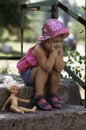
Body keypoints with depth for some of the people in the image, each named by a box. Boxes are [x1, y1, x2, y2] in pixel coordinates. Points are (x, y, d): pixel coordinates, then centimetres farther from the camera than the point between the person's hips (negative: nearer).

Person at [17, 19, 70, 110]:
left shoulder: (59, 50, -14)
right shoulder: (39, 49, -31)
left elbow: (60, 68, -28)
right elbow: (47, 68, -42)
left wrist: (55, 52, -32)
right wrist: (53, 52, -38)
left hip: (42, 75, 5)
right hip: (27, 74, -5)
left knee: (57, 69, -22)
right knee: (43, 68, -32)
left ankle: (53, 96, -9)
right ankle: (39, 98, -29)